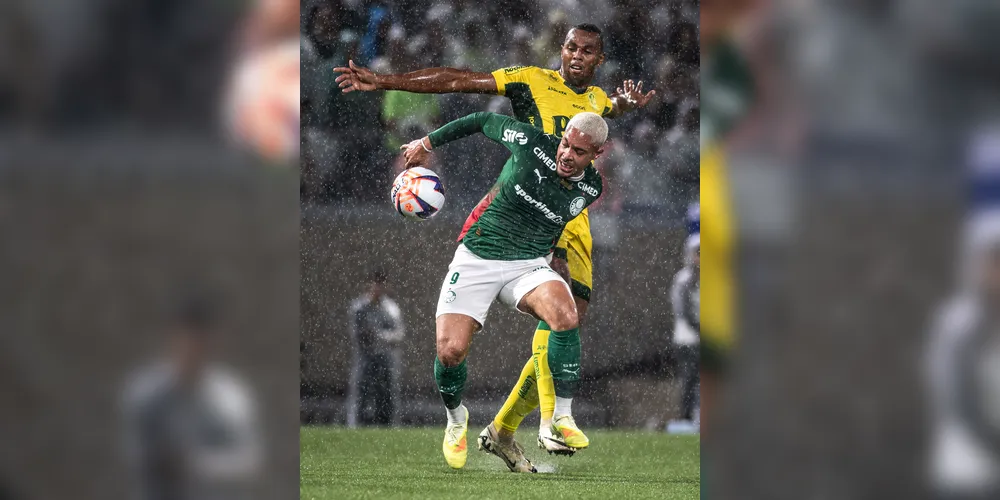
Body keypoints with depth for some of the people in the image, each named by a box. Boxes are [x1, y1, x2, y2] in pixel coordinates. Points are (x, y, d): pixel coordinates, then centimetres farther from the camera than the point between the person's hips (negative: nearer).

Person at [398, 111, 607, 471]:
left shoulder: (591, 189, -3)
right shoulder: (531, 142, -13)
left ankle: (561, 417, -21)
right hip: (476, 261, -1)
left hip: (529, 265, 1)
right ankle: (456, 420, 18)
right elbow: (484, 121, 5)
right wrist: (426, 144, 12)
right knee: (450, 351, -15)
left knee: (566, 317, -32)